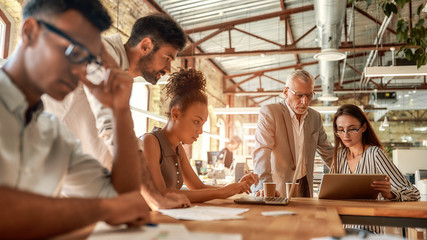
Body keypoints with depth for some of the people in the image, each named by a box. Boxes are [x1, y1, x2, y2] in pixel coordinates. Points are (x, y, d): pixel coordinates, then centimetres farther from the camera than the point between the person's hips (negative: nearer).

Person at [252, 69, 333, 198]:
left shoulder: (315, 117, 10)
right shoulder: (269, 112, -8)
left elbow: (327, 152, 23)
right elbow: (262, 151, -20)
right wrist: (264, 185, -32)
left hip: (305, 186, 5)